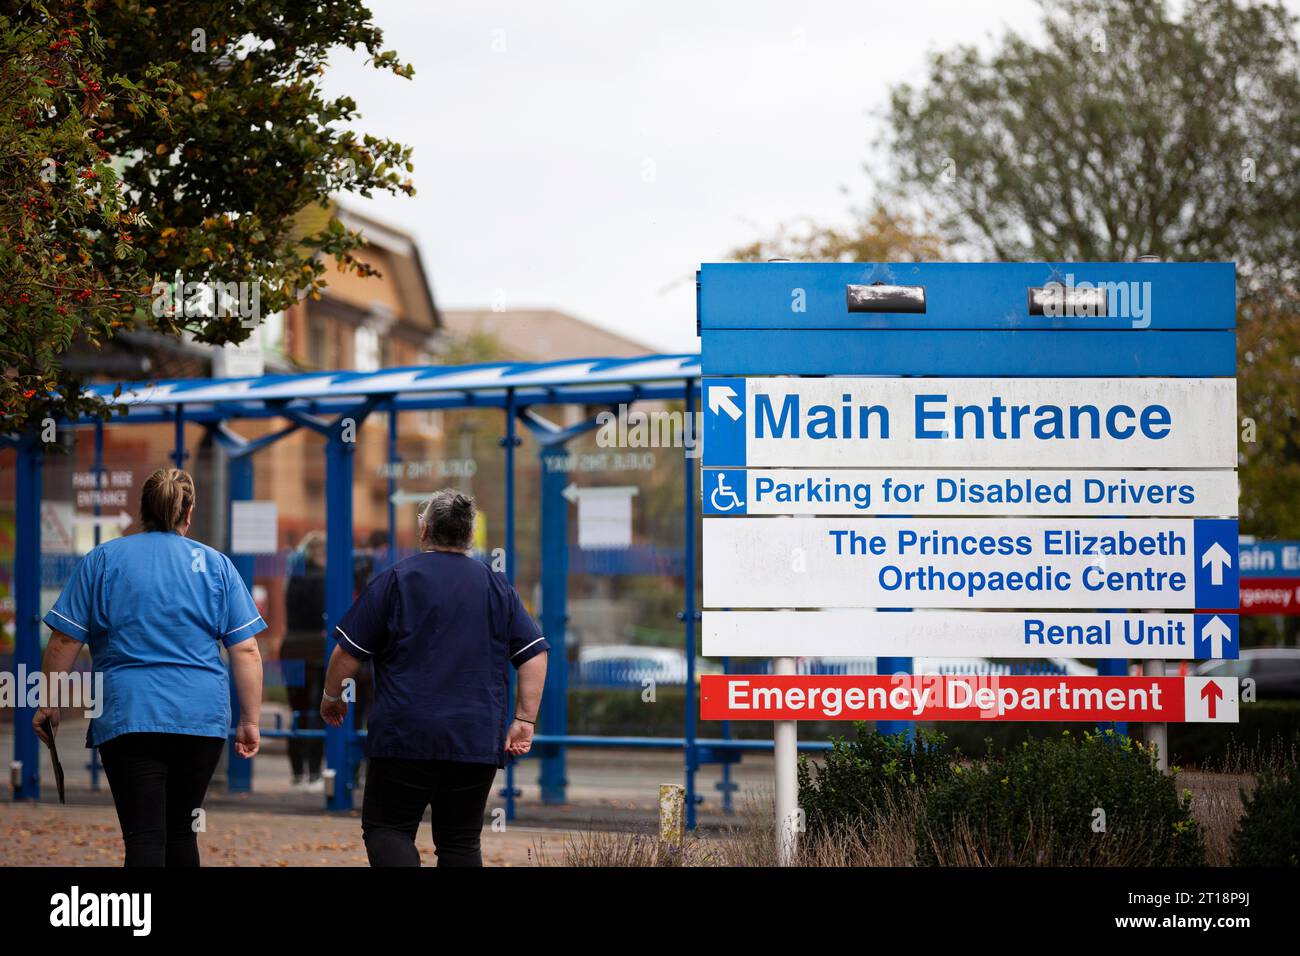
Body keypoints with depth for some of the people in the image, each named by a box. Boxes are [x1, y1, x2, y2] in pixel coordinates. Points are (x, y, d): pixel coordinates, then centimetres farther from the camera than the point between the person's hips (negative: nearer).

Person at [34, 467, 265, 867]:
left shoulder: (102, 560, 5)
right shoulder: (216, 565, 7)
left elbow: (65, 642, 3)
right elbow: (246, 652, 3)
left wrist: (49, 704, 13)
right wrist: (249, 721, 8)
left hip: (128, 716, -2)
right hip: (203, 717, 2)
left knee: (144, 837, -7)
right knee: (181, 831, 16)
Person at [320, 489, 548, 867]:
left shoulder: (395, 579, 0)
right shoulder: (497, 587, 10)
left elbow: (347, 651, 0)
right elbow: (535, 655, 4)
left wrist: (331, 697, 16)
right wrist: (524, 719, 5)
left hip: (404, 736, -3)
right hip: (477, 743, 3)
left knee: (386, 828, 3)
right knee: (461, 842, 8)